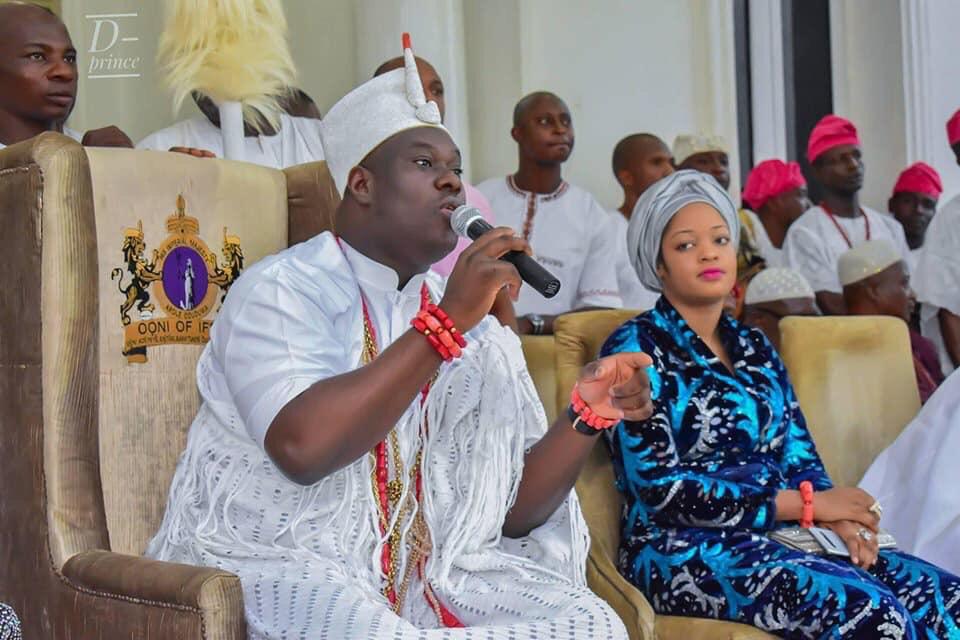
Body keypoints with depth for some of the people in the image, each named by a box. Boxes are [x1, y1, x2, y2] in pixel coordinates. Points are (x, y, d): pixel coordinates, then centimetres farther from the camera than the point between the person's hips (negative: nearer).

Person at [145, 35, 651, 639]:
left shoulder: (471, 318, 11)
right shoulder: (281, 289, -7)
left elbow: (513, 510, 10)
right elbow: (302, 447, -27)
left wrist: (588, 414, -7)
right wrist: (443, 322, -25)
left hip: (430, 569, 5)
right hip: (279, 566, -5)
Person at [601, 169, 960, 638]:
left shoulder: (754, 347, 17)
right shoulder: (635, 349, -4)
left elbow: (800, 456, 13)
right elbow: (658, 487, -13)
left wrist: (840, 518, -11)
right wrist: (808, 503, -13)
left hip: (781, 536, 7)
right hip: (690, 553, -6)